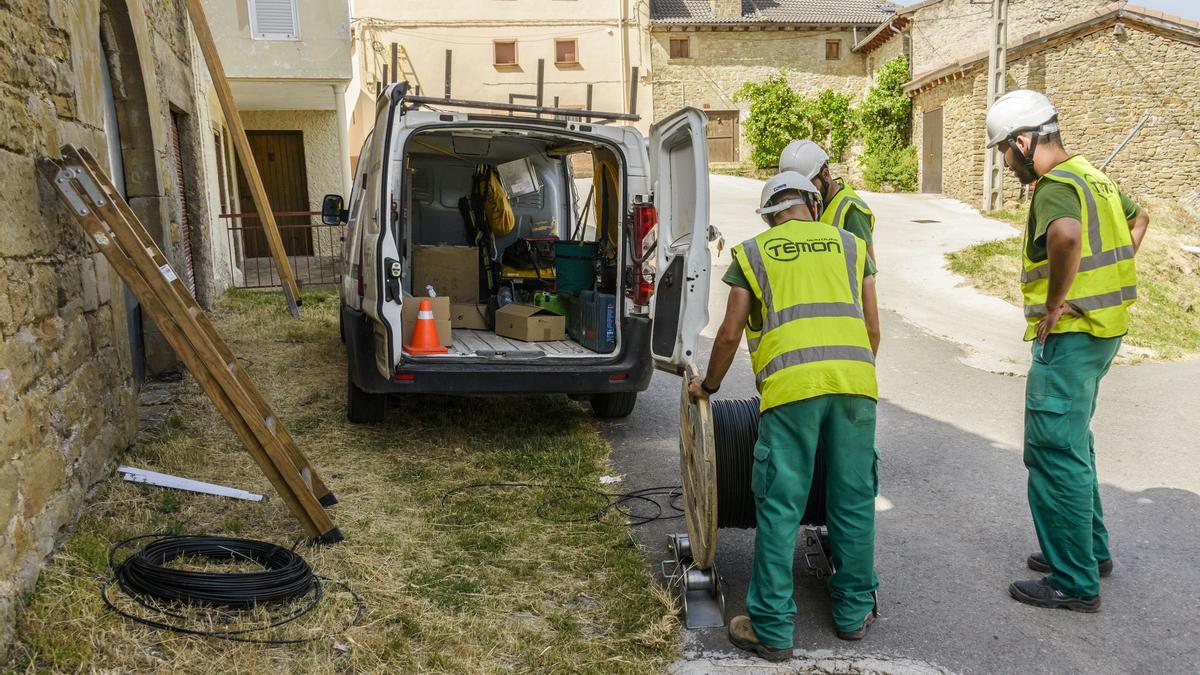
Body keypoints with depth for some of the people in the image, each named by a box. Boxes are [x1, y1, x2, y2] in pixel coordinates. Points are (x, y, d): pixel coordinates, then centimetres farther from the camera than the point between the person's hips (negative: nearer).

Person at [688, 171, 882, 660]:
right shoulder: (850, 245, 21)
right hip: (855, 380, 3)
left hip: (791, 383, -2)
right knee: (854, 501, 13)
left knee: (780, 509, 2)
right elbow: (873, 328, 21)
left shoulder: (753, 251, 16)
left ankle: (772, 628, 9)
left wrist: (708, 385, 29)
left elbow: (730, 334, 13)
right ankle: (855, 611, 27)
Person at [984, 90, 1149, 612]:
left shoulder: (1055, 186, -18)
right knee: (1073, 443, 22)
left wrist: (1056, 303, -27)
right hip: (1103, 330, 10)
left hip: (1069, 335, -10)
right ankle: (1091, 550, 35)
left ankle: (1074, 583, 6)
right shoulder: (1092, 176, 14)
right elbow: (1137, 217, 32)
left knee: (1054, 454, -3)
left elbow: (1066, 234, -41)